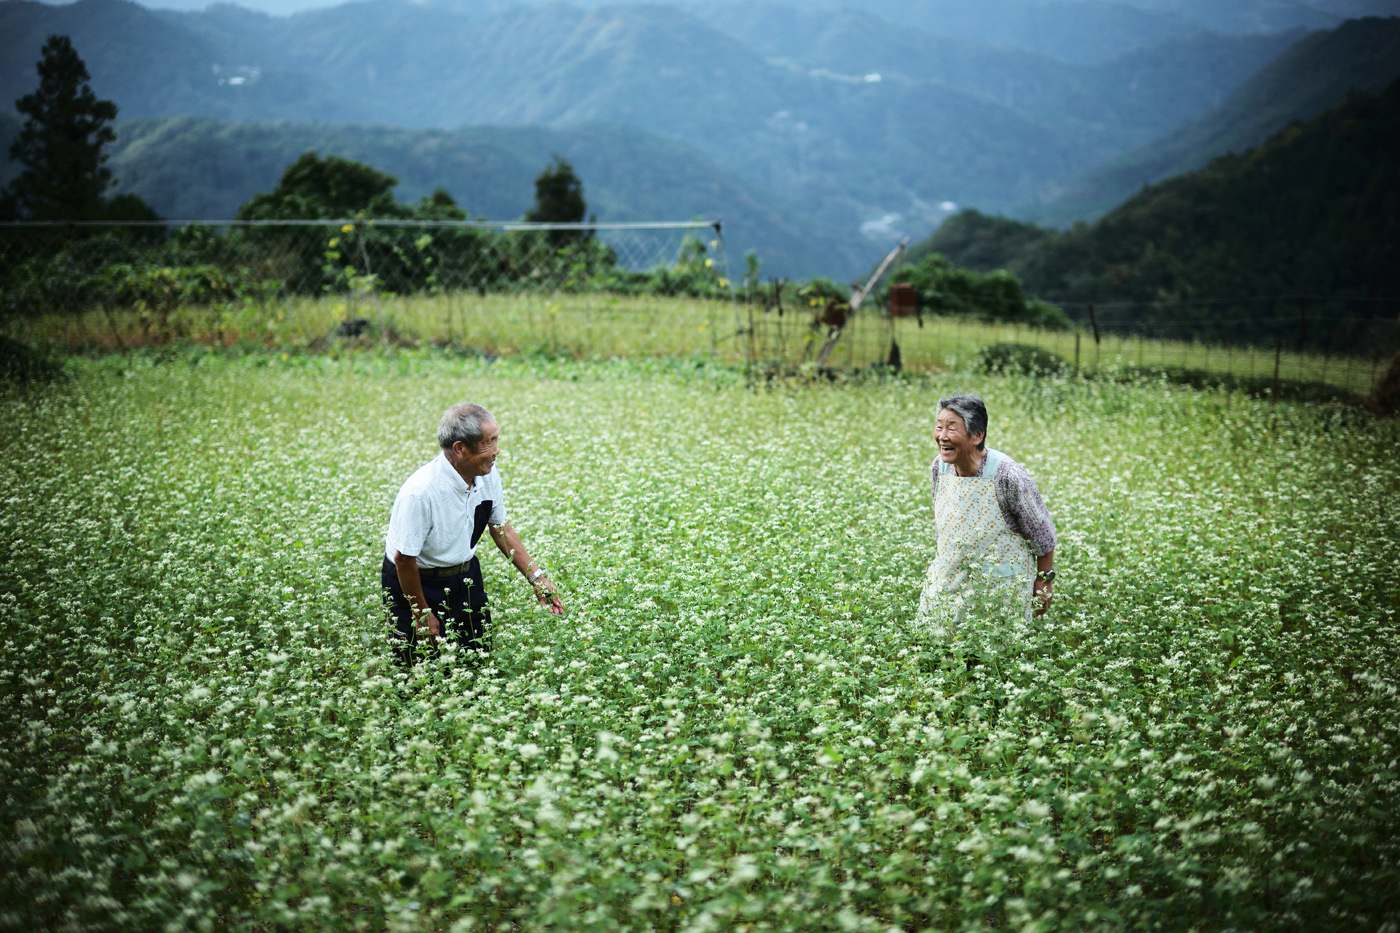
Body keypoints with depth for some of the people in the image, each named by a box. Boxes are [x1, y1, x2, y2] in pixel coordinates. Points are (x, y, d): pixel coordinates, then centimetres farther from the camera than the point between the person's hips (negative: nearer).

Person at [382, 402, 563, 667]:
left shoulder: (488, 474, -11)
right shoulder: (421, 492, -33)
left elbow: (501, 527, 5)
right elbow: (404, 558, -23)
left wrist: (535, 576, 0)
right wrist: (422, 615, -14)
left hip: (466, 575, 6)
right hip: (417, 581, -6)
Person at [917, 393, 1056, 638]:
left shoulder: (1007, 475, -23)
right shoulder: (940, 466, -5)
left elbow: (1042, 533, -10)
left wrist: (1044, 580, -3)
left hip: (1002, 589, -5)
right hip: (949, 581, 5)